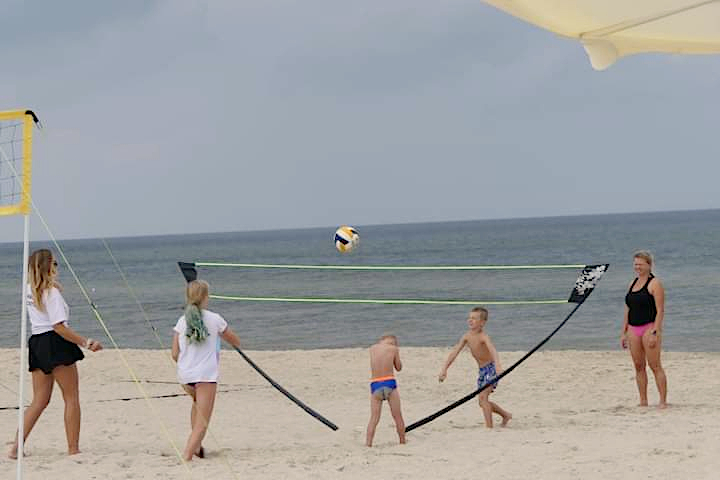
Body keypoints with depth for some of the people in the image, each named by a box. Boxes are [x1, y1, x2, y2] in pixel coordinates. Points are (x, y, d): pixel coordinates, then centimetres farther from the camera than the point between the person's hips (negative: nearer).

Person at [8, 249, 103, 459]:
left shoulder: (30, 291, 11)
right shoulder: (52, 293, -12)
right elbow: (59, 327, -19)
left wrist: (53, 284, 27)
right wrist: (85, 342, -18)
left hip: (36, 343, 8)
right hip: (55, 344, -8)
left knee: (39, 401, 10)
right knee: (72, 398, 1)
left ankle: (16, 446, -1)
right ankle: (73, 449, 1)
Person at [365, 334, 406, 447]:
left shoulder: (372, 349, 10)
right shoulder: (393, 349, 2)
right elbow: (399, 367, 13)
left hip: (375, 384, 2)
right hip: (389, 383, -2)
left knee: (374, 418, 0)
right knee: (398, 416, 9)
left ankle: (368, 443, -11)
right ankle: (402, 441, 15)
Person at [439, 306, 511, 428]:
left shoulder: (483, 337, -24)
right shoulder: (467, 337, -3)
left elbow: (492, 350, -42)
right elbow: (454, 353, -3)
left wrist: (497, 365, -60)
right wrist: (444, 369, -10)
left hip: (491, 369, -8)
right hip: (482, 370, 8)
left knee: (483, 397, -23)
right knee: (483, 401, 16)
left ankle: (489, 426, -20)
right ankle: (506, 415, 37)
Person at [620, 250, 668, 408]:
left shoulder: (655, 283, -5)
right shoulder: (633, 284, 16)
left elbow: (660, 311, -11)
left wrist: (655, 333, -19)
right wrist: (623, 333, 14)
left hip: (649, 327, -7)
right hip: (633, 329, 7)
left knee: (655, 365, -8)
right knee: (639, 366, 7)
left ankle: (663, 401, -6)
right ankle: (643, 401, 12)